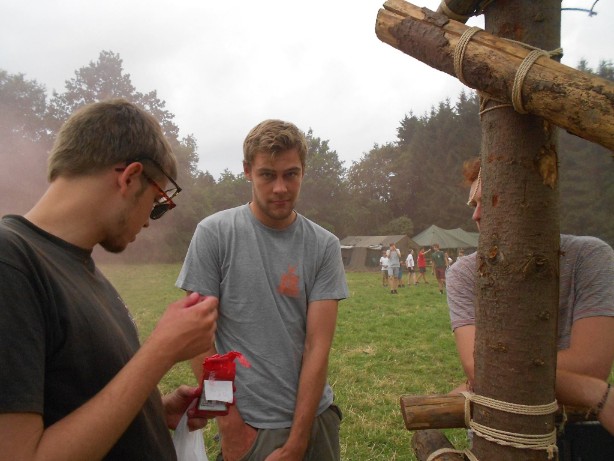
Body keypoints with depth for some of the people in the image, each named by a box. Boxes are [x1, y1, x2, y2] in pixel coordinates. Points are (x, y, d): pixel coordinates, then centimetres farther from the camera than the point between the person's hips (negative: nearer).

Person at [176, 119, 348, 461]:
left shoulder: (324, 246, -6)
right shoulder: (214, 233, -10)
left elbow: (318, 345, -8)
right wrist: (230, 424, -8)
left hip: (314, 417, 3)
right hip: (248, 424, -2)